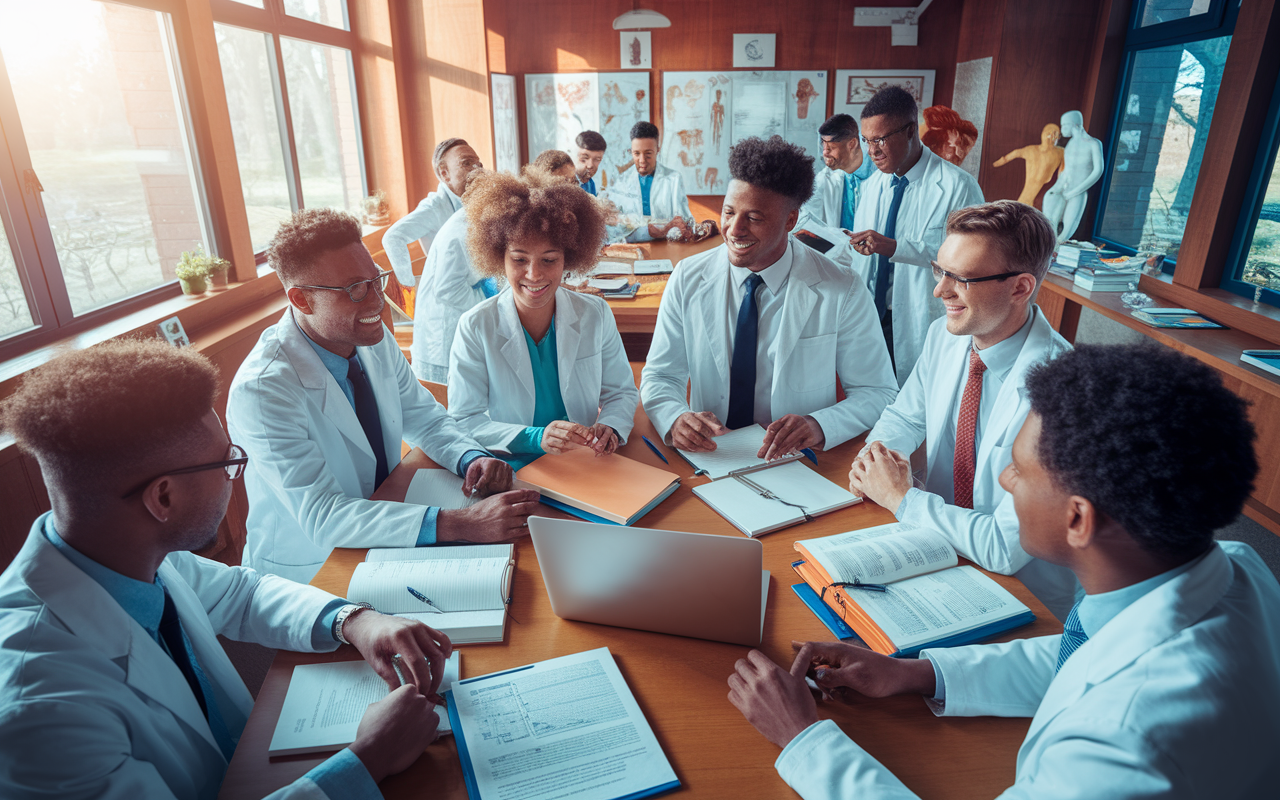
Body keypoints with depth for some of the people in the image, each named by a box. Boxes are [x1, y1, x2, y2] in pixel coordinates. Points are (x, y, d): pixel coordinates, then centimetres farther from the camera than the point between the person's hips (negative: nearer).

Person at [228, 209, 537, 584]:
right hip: (308, 573, -6)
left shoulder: (376, 340, -5)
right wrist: (459, 524, -41)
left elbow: (423, 417, 7)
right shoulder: (261, 391, -25)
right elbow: (321, 517, -30)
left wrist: (472, 459, -16)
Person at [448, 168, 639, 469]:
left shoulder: (596, 315, 3)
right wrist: (534, 438, -24)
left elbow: (622, 392, 11)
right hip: (509, 473, -2)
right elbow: (463, 421, -7)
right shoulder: (475, 327, -4)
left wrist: (610, 427, -13)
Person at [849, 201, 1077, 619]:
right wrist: (875, 454, -10)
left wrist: (902, 497, -18)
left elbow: (1006, 548, -28)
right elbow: (905, 415, 12)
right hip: (939, 542, 6)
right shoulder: (945, 336, -5)